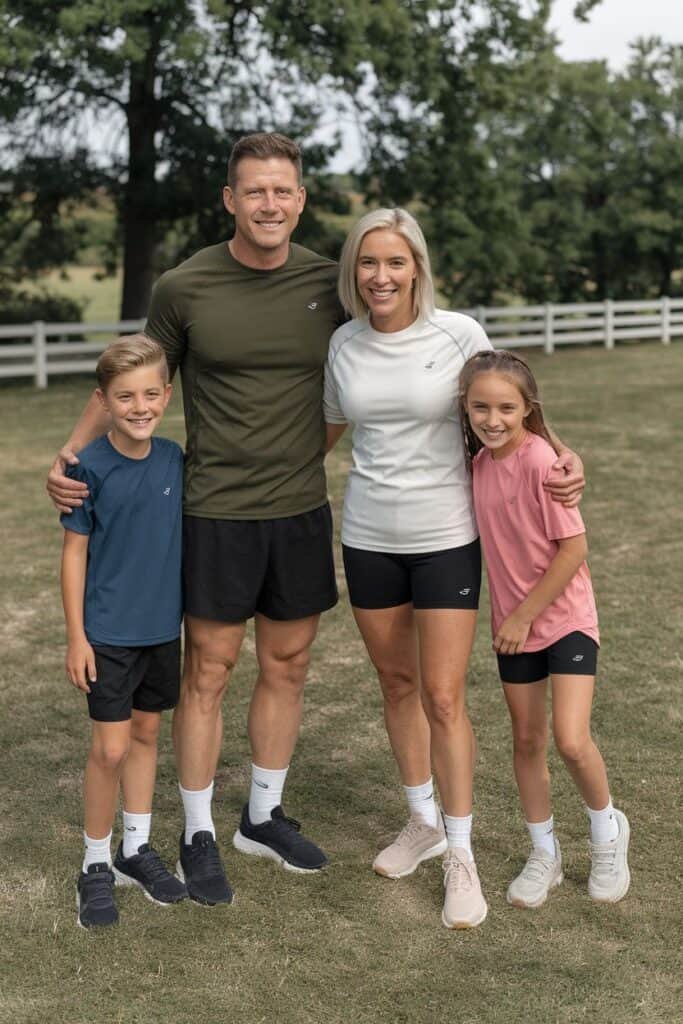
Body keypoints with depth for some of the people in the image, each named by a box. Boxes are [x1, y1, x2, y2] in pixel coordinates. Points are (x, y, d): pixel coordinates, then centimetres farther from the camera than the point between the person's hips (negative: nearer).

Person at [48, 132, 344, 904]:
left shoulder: (330, 284, 0)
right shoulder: (184, 288, -7)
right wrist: (71, 452, -9)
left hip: (302, 512, 3)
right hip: (217, 513, -3)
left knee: (287, 666, 13)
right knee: (208, 671, 5)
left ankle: (263, 817, 31)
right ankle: (197, 835, 20)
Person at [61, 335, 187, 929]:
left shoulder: (174, 459, -1)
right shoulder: (90, 468, -14)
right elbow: (75, 552, -8)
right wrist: (76, 635, -9)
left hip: (163, 629, 5)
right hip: (108, 633, -5)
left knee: (147, 734, 15)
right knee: (110, 747, -2)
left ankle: (137, 847, 30)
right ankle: (97, 864, 15)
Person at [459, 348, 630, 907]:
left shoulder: (539, 460, -20)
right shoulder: (480, 462, 0)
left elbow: (574, 548, -20)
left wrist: (524, 614, -15)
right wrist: (509, 616, 5)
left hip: (564, 618, -6)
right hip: (513, 624, 6)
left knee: (572, 740, -14)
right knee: (527, 739, 12)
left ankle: (607, 830, 16)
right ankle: (544, 854, 28)